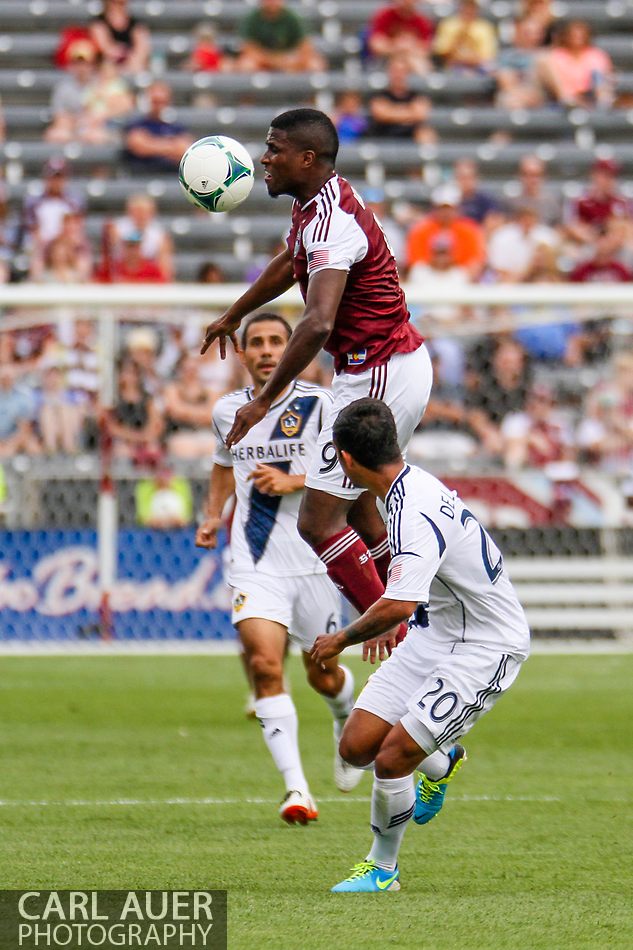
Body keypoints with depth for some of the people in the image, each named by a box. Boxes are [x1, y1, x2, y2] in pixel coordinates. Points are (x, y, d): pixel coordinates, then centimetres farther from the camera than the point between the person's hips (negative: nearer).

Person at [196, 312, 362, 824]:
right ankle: (296, 788, -19)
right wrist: (214, 514, 13)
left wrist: (295, 481, -19)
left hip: (315, 561, -2)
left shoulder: (318, 405, -6)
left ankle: (347, 724, 48)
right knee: (265, 663, -18)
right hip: (256, 563, 2)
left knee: (323, 675, 10)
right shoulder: (228, 410, 7)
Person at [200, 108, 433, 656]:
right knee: (359, 508, 21)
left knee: (318, 522, -9)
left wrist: (266, 399, -32)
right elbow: (290, 264, 31)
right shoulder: (315, 204, 8)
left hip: (379, 378, -11)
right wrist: (235, 315, 45)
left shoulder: (332, 221, -24)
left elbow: (319, 324, -37)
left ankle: (392, 631, -2)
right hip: (401, 363, 11)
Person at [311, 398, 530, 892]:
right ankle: (443, 762, 34)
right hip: (436, 633, 9)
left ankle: (383, 869, 9)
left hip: (486, 647, -9)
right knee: (357, 745, 3)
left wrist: (342, 639, -22)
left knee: (392, 757, -14)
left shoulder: (416, 516, -30)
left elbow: (399, 607, -40)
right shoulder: (413, 481, 1)